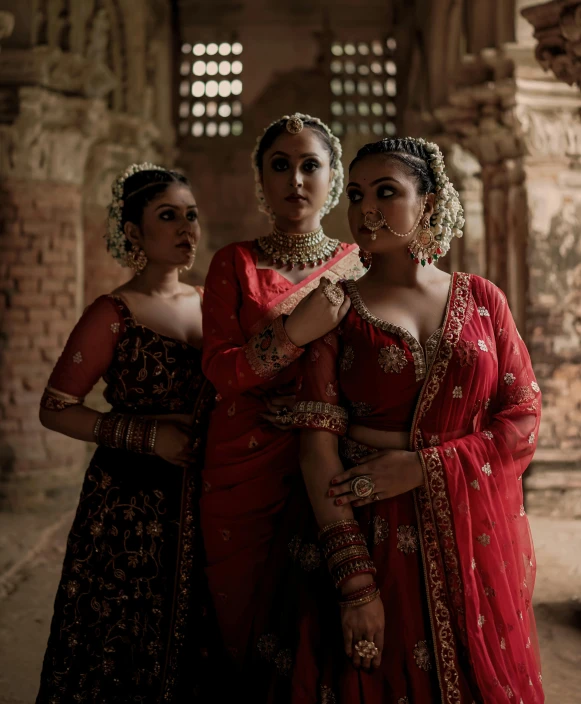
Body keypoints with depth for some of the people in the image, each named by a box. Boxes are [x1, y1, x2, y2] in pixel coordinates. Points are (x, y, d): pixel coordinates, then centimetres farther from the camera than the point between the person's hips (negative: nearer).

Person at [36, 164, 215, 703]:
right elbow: (55, 409, -9)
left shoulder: (207, 304, 7)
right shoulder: (112, 315, -10)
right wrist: (147, 435, -17)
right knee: (126, 645, 5)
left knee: (187, 642, 11)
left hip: (199, 501, 5)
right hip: (132, 503, -5)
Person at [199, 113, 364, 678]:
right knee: (247, 628, 7)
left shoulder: (359, 266, 8)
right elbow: (218, 368, -8)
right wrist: (296, 331, -21)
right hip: (247, 471, 0)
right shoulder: (235, 263, 5)